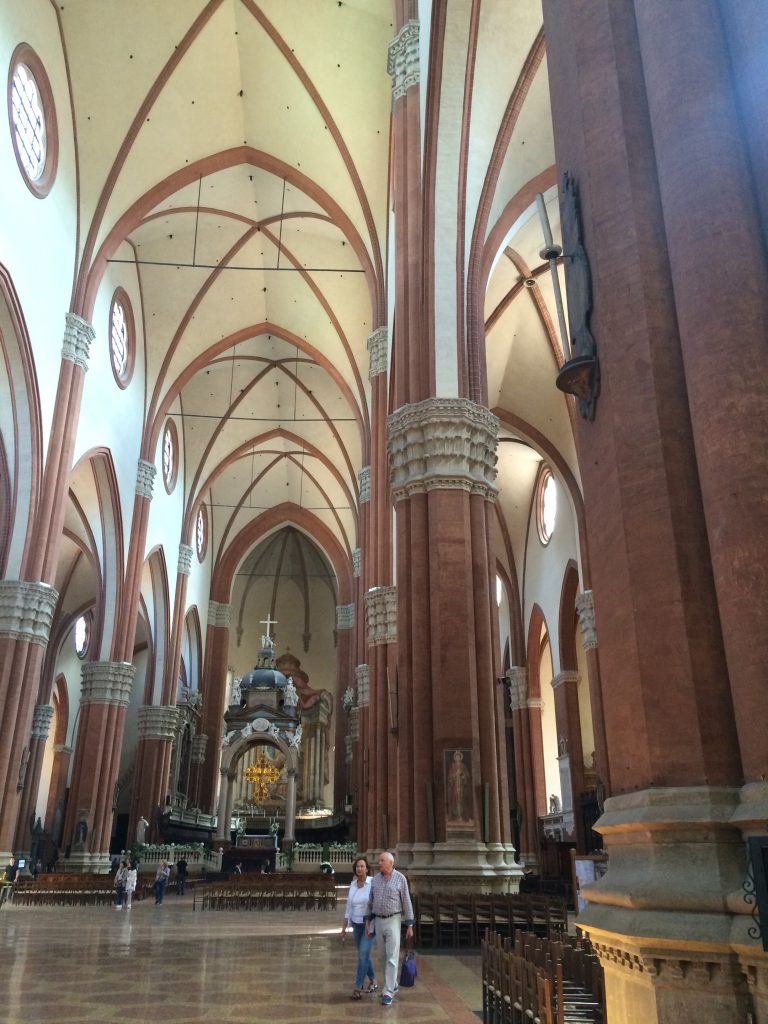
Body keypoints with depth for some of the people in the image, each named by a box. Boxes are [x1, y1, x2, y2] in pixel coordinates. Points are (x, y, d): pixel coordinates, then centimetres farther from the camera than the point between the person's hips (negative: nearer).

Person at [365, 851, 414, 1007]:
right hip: (378, 921, 5)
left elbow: (407, 903, -7)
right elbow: (371, 902, 11)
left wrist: (410, 926, -8)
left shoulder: (400, 879, -9)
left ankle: (388, 992, -5)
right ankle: (393, 985, 29)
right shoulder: (375, 880, 4)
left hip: (393, 921, -5)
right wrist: (368, 922, 7)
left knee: (392, 958, -8)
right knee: (384, 957, 14)